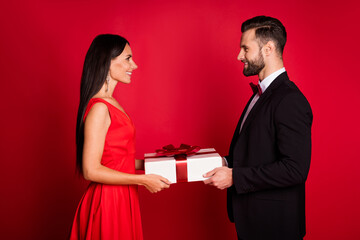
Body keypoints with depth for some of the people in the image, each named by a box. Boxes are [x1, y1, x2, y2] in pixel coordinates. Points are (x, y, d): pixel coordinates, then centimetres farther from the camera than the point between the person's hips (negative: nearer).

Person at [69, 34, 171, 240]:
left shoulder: (111, 105, 10)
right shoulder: (99, 108, -18)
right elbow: (91, 170, -21)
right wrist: (143, 180, -19)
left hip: (122, 200, 9)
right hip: (108, 201, -9)